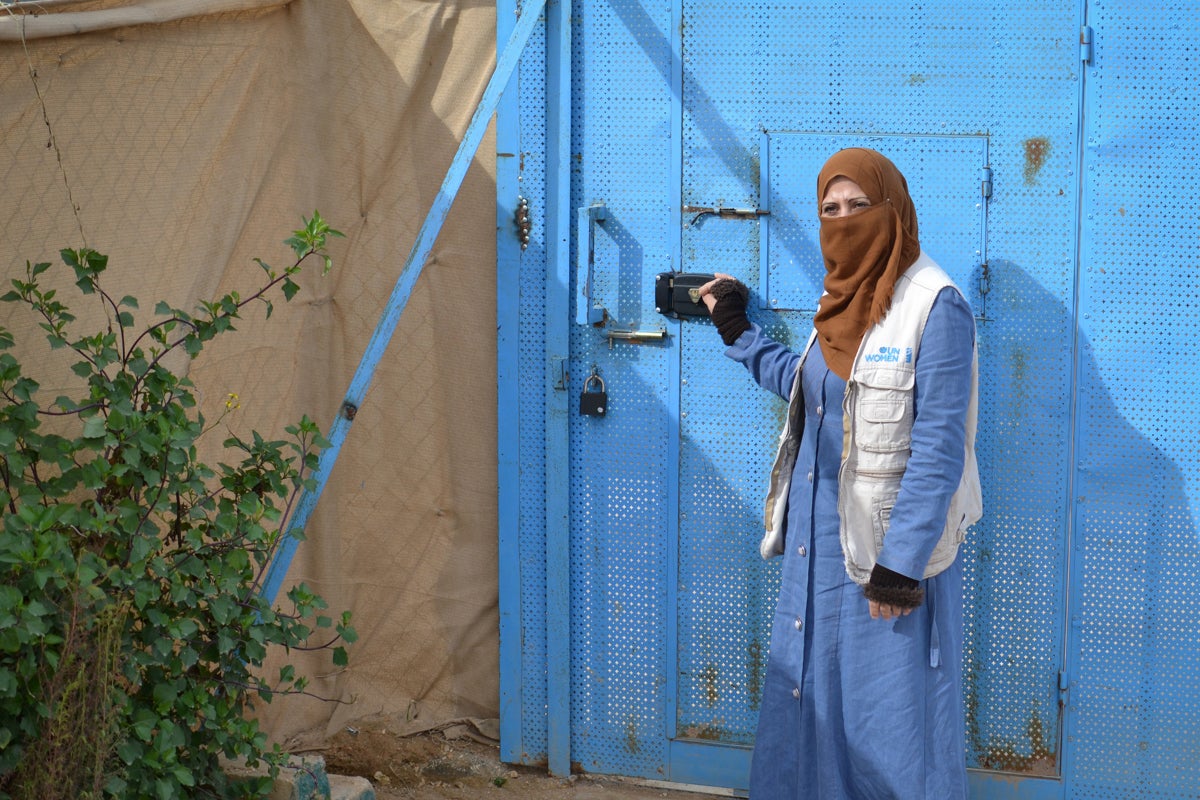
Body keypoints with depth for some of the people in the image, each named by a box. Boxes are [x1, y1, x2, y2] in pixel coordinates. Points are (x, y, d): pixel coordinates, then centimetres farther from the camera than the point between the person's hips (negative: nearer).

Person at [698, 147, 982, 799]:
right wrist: (737, 332, 29)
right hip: (816, 536, 8)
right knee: (807, 693, 14)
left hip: (887, 544, -8)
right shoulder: (840, 300, 11)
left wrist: (900, 566, -22)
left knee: (888, 709, 0)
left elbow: (938, 448, -18)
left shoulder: (934, 306, -14)